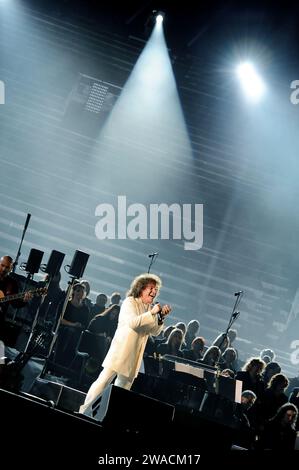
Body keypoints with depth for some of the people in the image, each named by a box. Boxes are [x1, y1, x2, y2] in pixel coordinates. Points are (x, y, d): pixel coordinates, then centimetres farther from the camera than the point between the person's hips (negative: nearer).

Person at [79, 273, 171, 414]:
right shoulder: (130, 302, -6)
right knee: (104, 380, -9)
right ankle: (83, 411, -2)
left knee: (124, 387, 9)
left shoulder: (150, 307, 13)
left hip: (135, 356, 7)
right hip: (121, 350, -7)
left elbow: (155, 332, 12)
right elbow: (133, 322, -23)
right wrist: (152, 313, -21)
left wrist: (161, 317, -2)